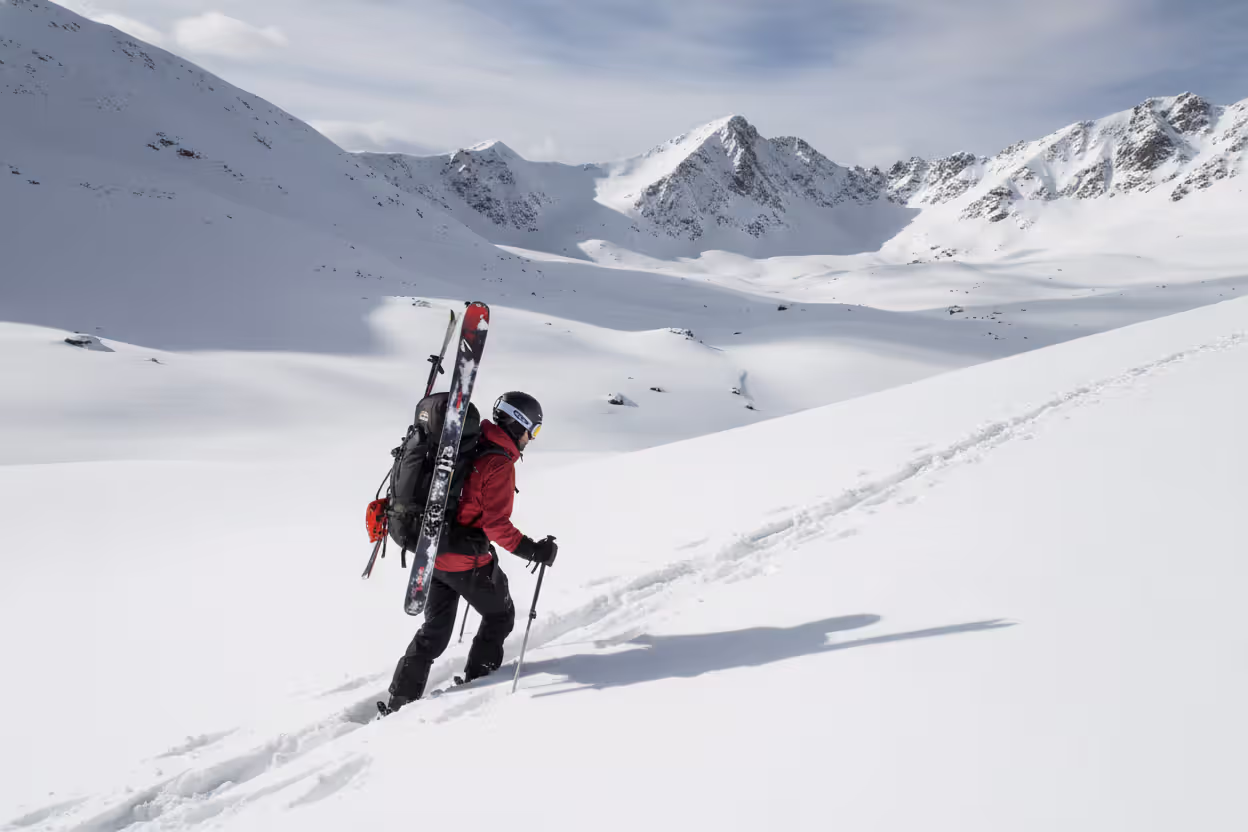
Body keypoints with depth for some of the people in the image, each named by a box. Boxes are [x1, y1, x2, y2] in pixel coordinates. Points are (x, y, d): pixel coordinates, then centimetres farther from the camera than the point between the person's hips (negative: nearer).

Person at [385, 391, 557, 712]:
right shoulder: (499, 465, -19)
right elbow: (497, 524, -23)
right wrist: (533, 550, -19)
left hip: (433, 552, 8)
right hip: (466, 561, -8)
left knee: (434, 630, 18)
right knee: (499, 616, 18)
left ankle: (400, 702, 18)